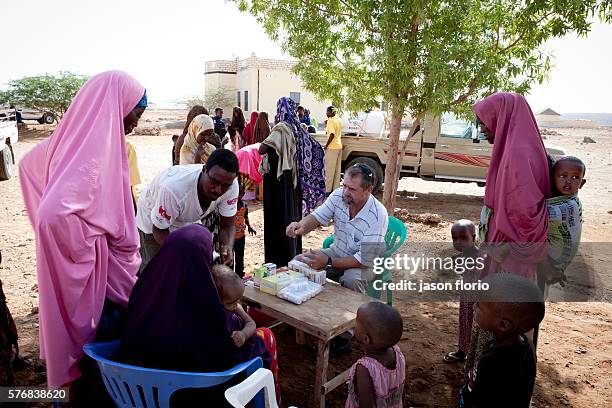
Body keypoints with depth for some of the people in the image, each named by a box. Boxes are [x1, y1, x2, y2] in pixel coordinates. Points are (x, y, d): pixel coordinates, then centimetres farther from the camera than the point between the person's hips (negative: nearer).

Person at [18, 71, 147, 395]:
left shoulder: (73, 139, 0)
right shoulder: (94, 154, -27)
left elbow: (29, 162, 19)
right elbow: (53, 214, -39)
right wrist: (86, 249, -20)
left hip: (82, 269, 9)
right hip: (94, 271, -9)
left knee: (82, 330, 25)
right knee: (102, 338, 10)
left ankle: (78, 383, 45)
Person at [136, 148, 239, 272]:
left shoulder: (232, 185, -30)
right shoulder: (174, 187, -42)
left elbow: (227, 225, -17)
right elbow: (159, 230, -27)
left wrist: (228, 247, -39)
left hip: (188, 220, 4)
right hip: (153, 222, -4)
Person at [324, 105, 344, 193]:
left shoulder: (331, 121, -15)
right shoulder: (338, 120, 12)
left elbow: (332, 135, -22)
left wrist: (326, 145, -15)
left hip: (332, 147, -9)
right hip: (339, 146, 9)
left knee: (330, 169, -3)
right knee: (337, 169, 11)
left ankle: (328, 189, 2)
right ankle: (336, 188, 17)